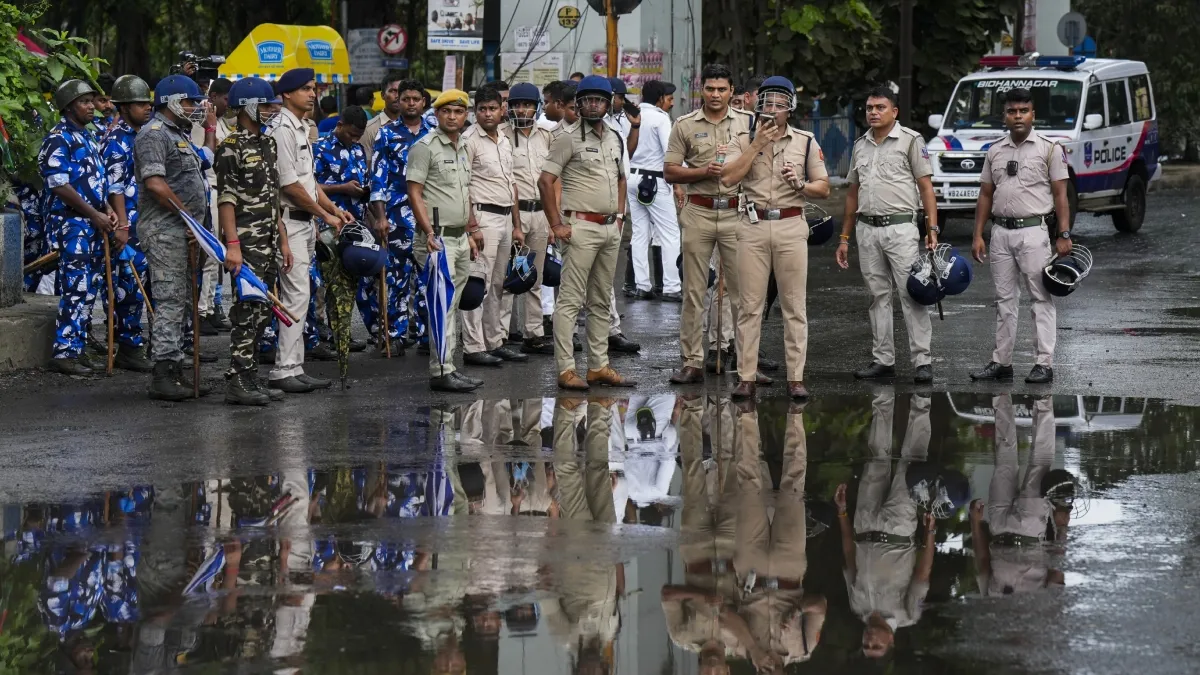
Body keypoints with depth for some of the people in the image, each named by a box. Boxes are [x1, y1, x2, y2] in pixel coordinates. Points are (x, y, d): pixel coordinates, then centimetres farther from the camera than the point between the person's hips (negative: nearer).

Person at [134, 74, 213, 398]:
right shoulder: (154, 134, -11)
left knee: (182, 302, 11)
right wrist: (187, 213, -17)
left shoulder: (178, 135, 23)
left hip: (183, 230, 11)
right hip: (164, 229, -11)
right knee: (170, 300, -12)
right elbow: (155, 183, -22)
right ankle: (163, 375, -12)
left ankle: (175, 371, 16)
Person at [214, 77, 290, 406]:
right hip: (246, 242, -9)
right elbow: (226, 199, -15)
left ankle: (250, 378, 15)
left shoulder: (268, 144, 17)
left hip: (269, 242, 9)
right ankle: (237, 382, -8)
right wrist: (232, 244, -21)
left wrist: (283, 241, 19)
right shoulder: (232, 147, -10)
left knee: (262, 311, 10)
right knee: (247, 309, -10)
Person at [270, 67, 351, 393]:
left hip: (306, 221, 10)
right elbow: (290, 185, -18)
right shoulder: (283, 129, -14)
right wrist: (325, 214, -11)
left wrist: (334, 209, 13)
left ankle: (294, 367, 13)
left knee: (298, 296, 10)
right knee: (296, 295, -12)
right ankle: (284, 370, -11)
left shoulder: (302, 129, 18)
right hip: (290, 220, -10)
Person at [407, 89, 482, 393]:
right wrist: (429, 233, -20)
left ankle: (447, 367, 14)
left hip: (460, 238, 8)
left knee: (451, 305, 10)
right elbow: (414, 193, -13)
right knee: (444, 303, -12)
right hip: (438, 237, -8)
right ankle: (441, 372, -12)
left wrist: (471, 232, 21)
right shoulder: (425, 147, -8)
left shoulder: (463, 148, 16)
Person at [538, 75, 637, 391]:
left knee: (602, 302, 11)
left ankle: (599, 366, 17)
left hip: (611, 228, 8)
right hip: (581, 226, -8)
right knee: (571, 300, -8)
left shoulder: (614, 138, 15)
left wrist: (619, 216, 17)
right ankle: (566, 369, -10)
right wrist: (557, 225, -14)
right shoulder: (568, 138, -7)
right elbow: (545, 181, -11)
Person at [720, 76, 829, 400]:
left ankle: (796, 378, 2)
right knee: (749, 306, -1)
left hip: (791, 226, 0)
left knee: (794, 306, 0)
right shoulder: (744, 140, 8)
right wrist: (757, 145, -10)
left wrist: (800, 184, -11)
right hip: (754, 227, 0)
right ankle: (746, 378, 2)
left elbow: (824, 188, 9)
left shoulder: (806, 142, 9)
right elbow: (728, 178, -8)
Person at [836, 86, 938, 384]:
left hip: (900, 227, -6)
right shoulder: (860, 145, 15)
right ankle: (883, 360, 12)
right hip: (867, 228, 6)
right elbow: (853, 193, 20)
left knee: (911, 294, -9)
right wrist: (844, 238, 17)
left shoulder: (911, 141, -1)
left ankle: (922, 361, -10)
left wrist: (932, 229, -12)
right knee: (878, 297, 8)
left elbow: (926, 187, -4)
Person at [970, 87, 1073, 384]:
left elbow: (1060, 195, -4)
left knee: (1041, 298, -4)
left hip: (1034, 231, -5)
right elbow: (985, 195, 15)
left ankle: (1045, 363, -4)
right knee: (1004, 298, 10)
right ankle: (1001, 361, 15)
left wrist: (1064, 235, -11)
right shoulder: (995, 152, 12)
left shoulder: (1050, 149, -1)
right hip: (1001, 232, 5)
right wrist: (978, 235, 8)